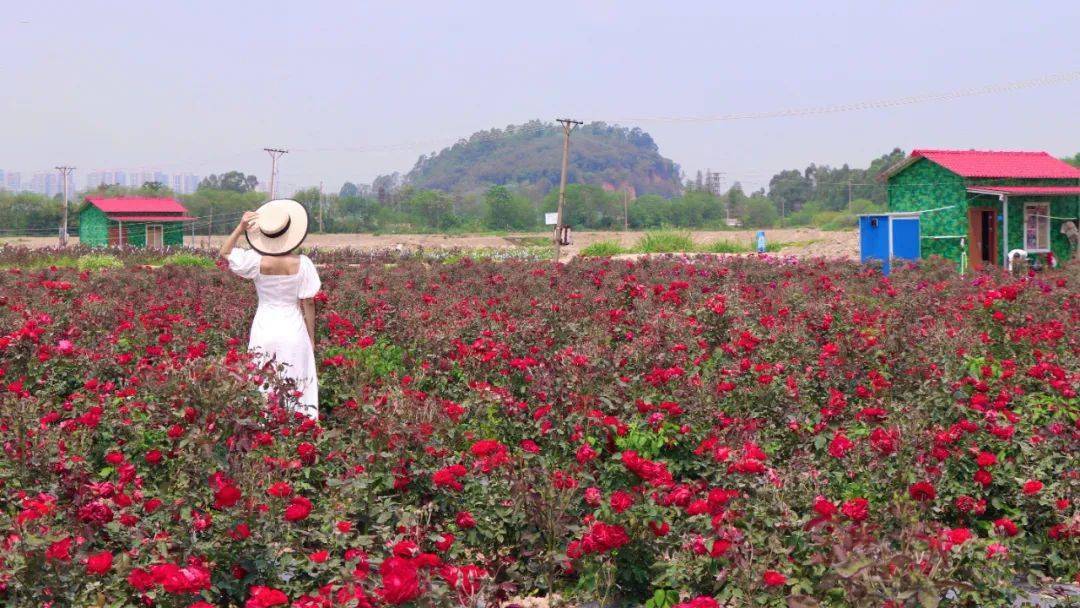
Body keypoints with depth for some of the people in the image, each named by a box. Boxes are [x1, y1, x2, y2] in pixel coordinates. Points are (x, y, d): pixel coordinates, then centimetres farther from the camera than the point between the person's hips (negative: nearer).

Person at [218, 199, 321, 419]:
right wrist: (311, 338, 6)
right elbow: (308, 303, -5)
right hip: (293, 330, -1)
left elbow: (225, 253, 10)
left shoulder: (256, 261, -9)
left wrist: (241, 228, 1)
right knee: (295, 388, 4)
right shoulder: (302, 264, -11)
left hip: (264, 328, 1)